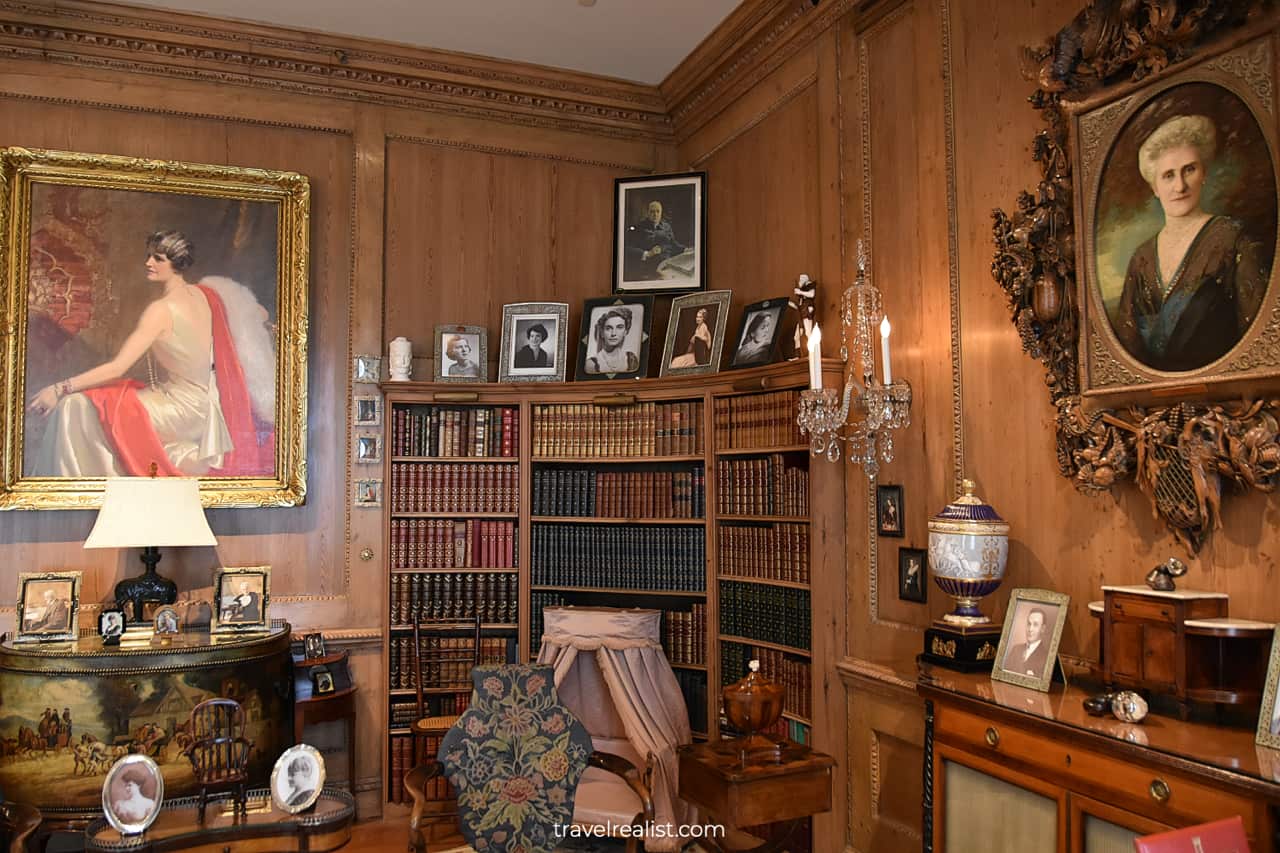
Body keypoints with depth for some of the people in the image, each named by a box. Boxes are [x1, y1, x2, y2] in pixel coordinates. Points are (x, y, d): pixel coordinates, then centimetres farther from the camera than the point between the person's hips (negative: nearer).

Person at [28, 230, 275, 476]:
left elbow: (118, 368, -25)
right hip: (201, 405, 9)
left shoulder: (161, 310, -22)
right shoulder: (202, 294, -1)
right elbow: (260, 314, 11)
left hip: (179, 408, -9)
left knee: (77, 407, -11)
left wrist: (60, 389, -21)